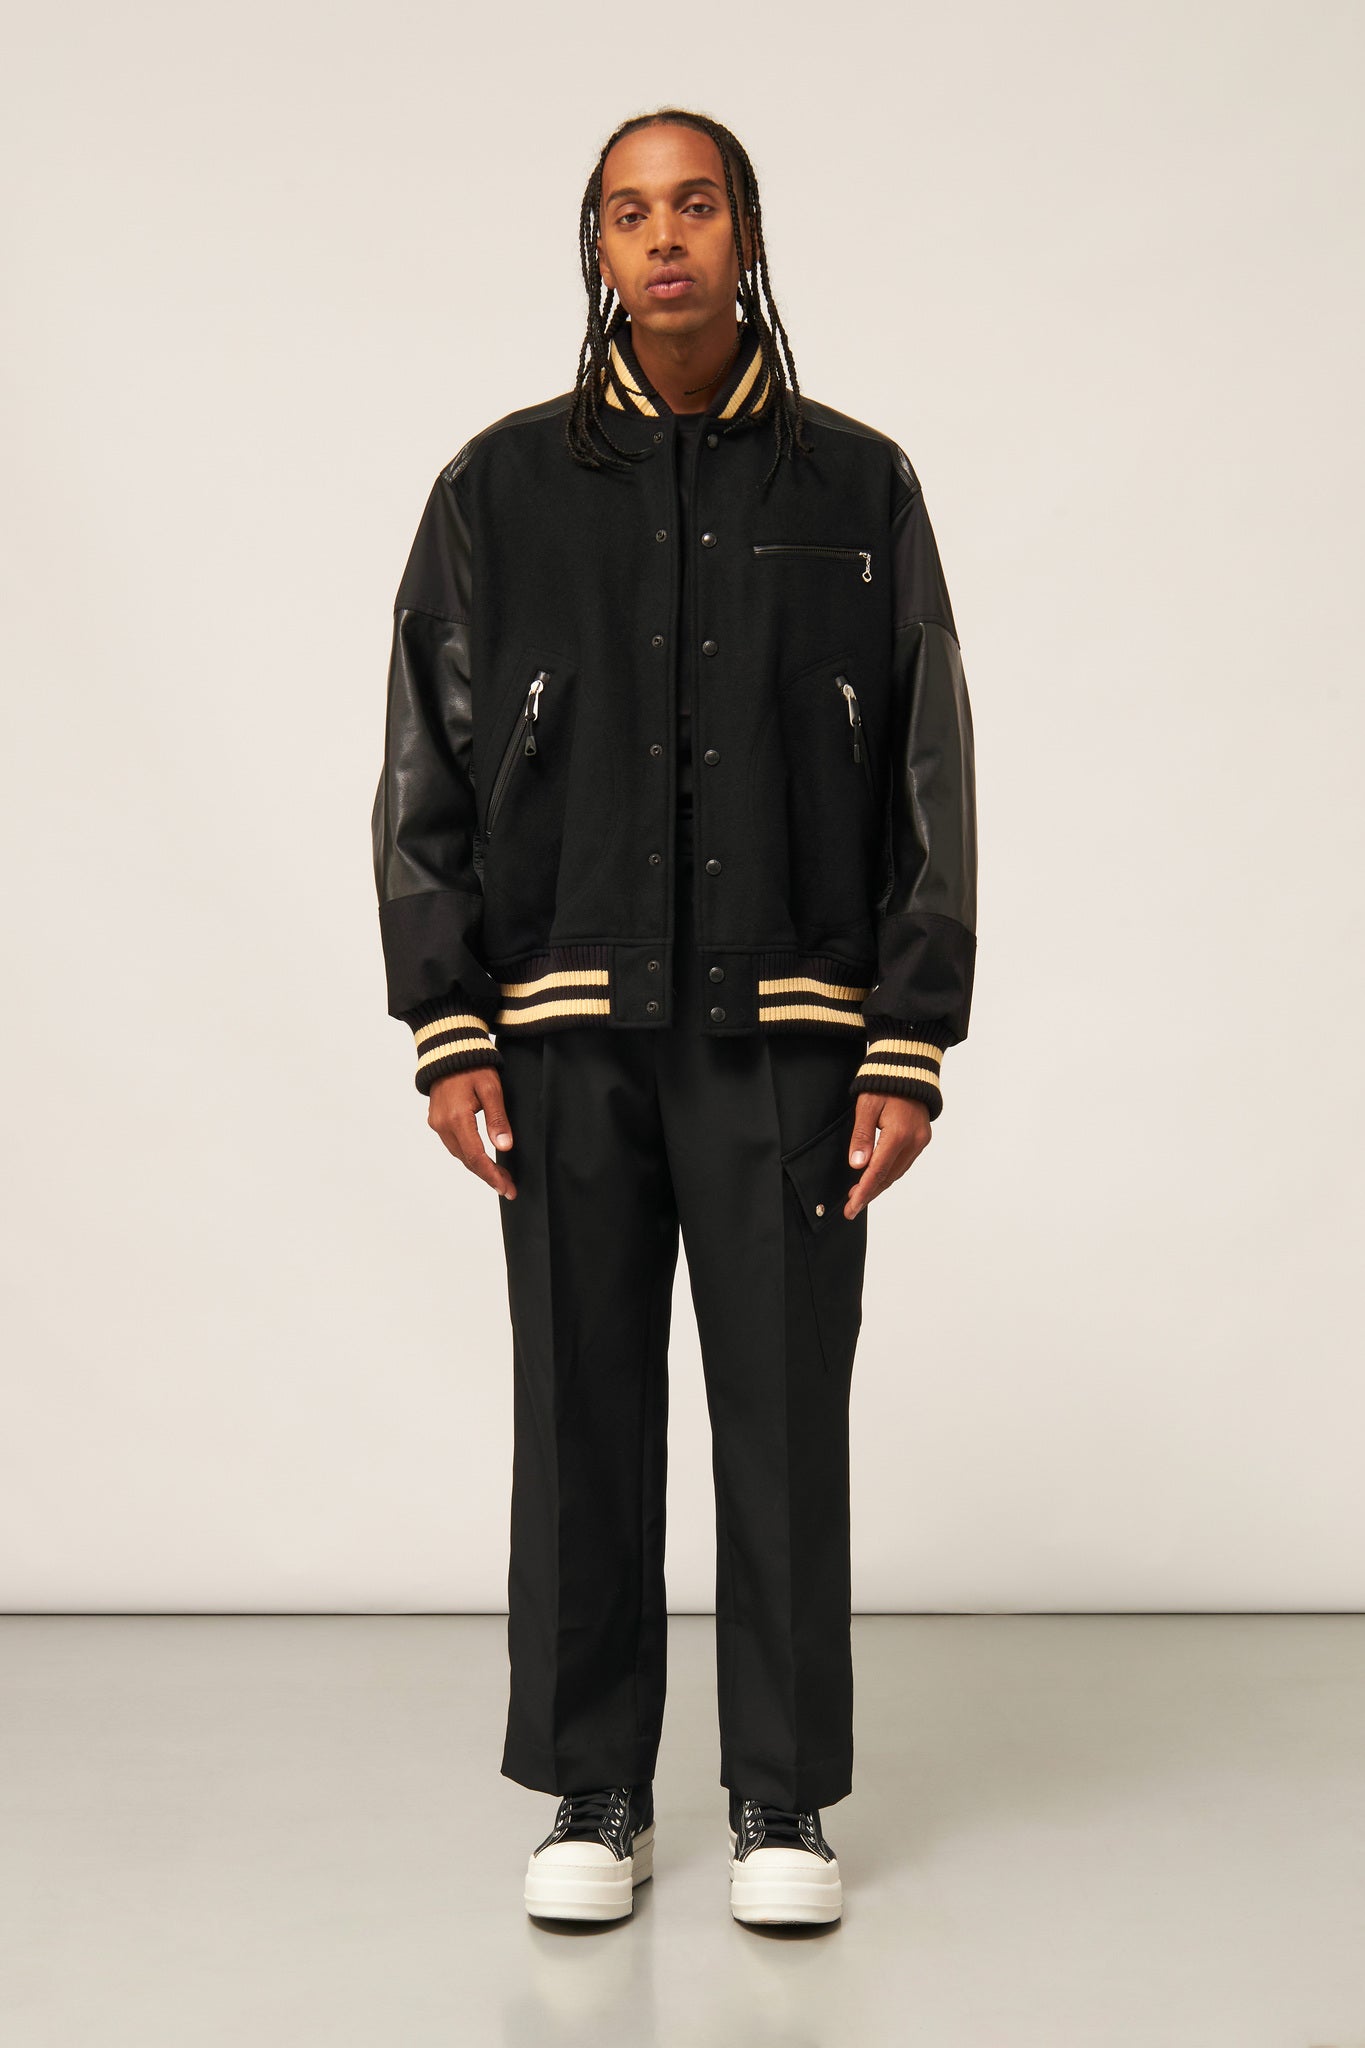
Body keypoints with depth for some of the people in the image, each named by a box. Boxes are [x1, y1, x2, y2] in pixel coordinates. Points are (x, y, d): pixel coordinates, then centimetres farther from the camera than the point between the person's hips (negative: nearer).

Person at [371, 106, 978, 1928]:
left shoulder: (858, 487, 7)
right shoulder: (502, 489, 8)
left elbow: (929, 784, 4)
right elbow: (425, 775, 6)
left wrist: (911, 1052, -4)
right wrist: (446, 1035, -3)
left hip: (786, 1034, 0)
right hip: (568, 1036, 1)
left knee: (786, 1416, 3)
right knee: (584, 1418, 6)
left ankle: (786, 1798, 18)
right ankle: (595, 1795, 20)